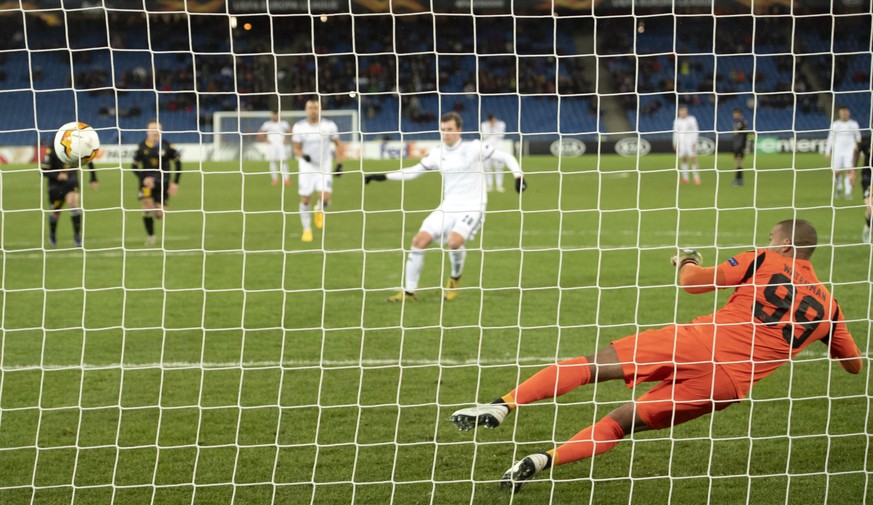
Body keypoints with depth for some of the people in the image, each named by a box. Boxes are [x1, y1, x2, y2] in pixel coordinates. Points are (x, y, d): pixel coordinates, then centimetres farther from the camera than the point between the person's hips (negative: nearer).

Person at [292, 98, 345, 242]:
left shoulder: (329, 125, -6)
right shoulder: (299, 127, -7)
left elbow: (339, 144, 6)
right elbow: (296, 148, -1)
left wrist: (339, 164, -1)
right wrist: (303, 155, -24)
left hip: (324, 167, 0)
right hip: (306, 167, 0)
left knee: (325, 198, -15)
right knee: (305, 199, 0)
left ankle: (320, 210, 21)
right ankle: (307, 229, 18)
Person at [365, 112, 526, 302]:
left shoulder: (474, 147, -9)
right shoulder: (437, 154, 5)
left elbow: (506, 157, -5)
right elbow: (412, 172, 14)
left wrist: (518, 176, -20)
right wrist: (382, 176, 7)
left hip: (473, 207, -5)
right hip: (448, 206, 5)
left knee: (454, 241, -30)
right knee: (420, 239, -9)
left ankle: (455, 279, 3)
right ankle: (409, 291, 3)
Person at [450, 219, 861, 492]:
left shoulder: (764, 261, 8)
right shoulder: (827, 307, 17)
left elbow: (692, 281, 3)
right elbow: (854, 365, 30)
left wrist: (686, 262, 27)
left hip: (698, 342, -3)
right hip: (731, 382, 3)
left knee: (594, 365, 3)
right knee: (622, 421, 10)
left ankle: (503, 405, -13)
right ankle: (546, 460, -10)